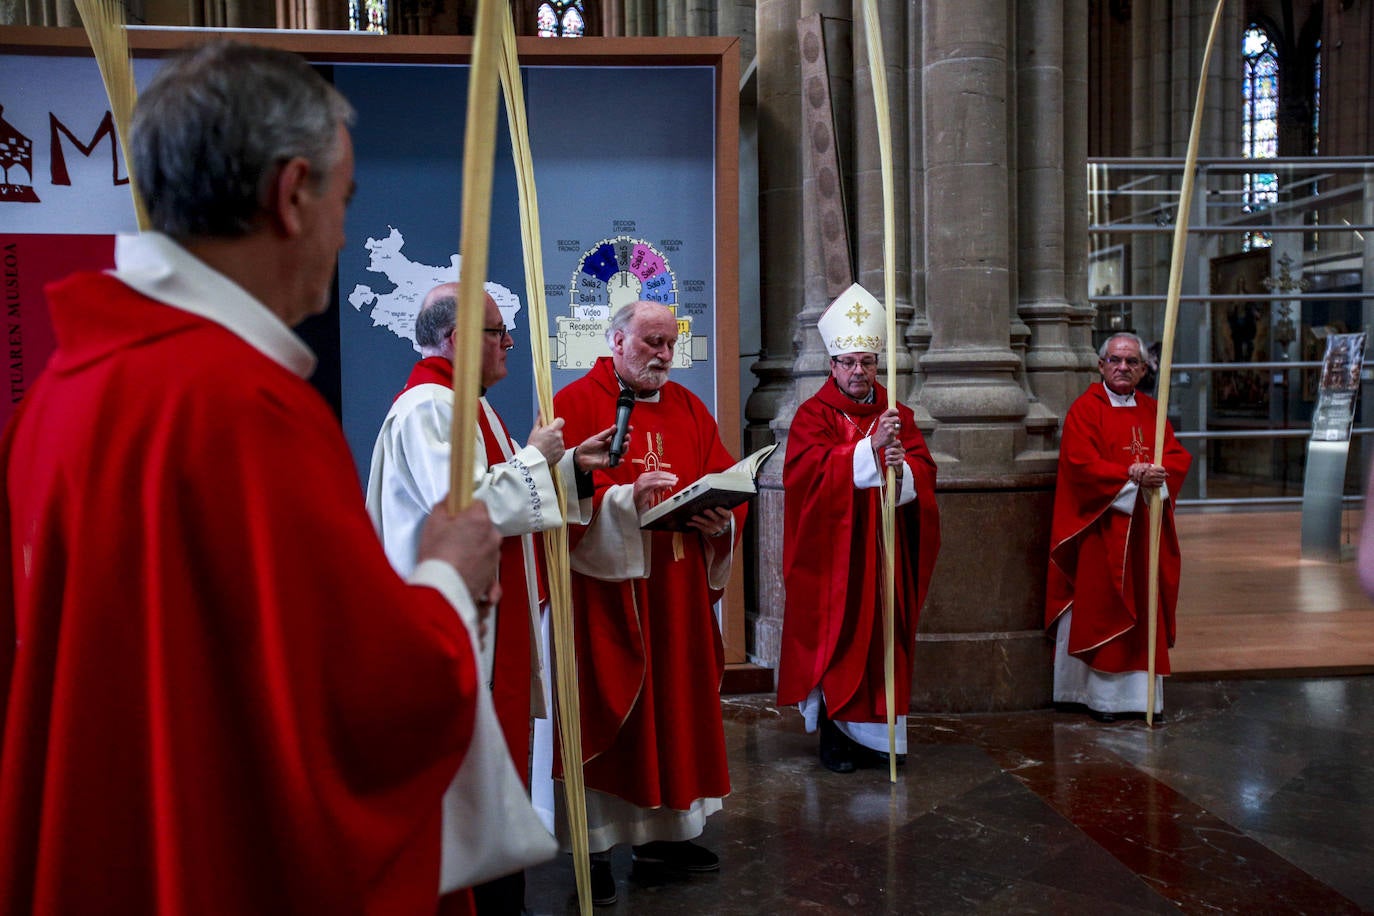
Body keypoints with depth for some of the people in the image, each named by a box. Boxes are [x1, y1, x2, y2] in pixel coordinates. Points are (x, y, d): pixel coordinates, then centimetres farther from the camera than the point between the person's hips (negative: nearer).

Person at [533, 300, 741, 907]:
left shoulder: (689, 409, 14)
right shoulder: (577, 403, -4)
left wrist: (720, 518, -11)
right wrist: (626, 498, -28)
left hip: (677, 591, 6)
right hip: (602, 587, -5)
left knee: (676, 701, 10)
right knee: (605, 709, 0)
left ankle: (664, 831, 23)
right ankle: (593, 844, 11)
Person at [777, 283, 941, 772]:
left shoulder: (897, 415, 12)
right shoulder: (814, 415, -1)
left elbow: (925, 470, 2)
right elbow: (811, 469, -18)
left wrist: (902, 468, -21)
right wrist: (870, 448, -27)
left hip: (885, 550, 4)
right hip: (833, 552, -4)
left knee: (882, 636, 7)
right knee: (835, 638, -2)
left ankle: (876, 729, 18)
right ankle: (834, 734, 8)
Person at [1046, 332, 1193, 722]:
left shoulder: (1151, 410, 14)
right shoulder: (1085, 409, -4)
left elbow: (1179, 457, 5)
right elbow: (1082, 464, -15)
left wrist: (1156, 474, -16)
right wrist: (1132, 477, -20)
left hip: (1146, 529, 6)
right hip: (1102, 529, -5)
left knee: (1145, 610, 7)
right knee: (1100, 609, -2)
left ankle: (1141, 692, 13)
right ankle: (1101, 694, 5)